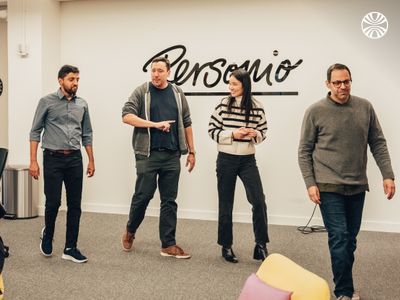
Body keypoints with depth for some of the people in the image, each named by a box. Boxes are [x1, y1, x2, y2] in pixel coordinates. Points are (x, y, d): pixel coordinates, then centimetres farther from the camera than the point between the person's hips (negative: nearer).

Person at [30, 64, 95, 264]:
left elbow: (87, 135, 15)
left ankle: (70, 248, 12)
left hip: (75, 159, 4)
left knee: (75, 205, 3)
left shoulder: (82, 104, 9)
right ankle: (47, 235, 26)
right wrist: (33, 161, -9)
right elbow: (35, 132, -2)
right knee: (53, 202, -4)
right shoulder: (47, 102, -2)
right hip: (53, 158, -4)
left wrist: (91, 161, 11)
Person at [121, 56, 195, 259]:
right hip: (148, 154, -3)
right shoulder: (142, 92, 0)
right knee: (143, 195, 1)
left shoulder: (177, 94, 10)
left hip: (172, 155, 3)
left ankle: (168, 245, 13)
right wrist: (155, 124, -17)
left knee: (169, 200, 6)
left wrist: (191, 151, 11)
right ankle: (130, 231, 27)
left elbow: (186, 124, 13)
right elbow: (127, 116, -10)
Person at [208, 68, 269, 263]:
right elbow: (212, 130, -4)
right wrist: (233, 134, -17)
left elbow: (263, 133, 7)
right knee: (225, 204, 7)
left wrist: (255, 134, -15)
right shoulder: (223, 104, -5)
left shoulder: (257, 107, -2)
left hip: (247, 160, 1)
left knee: (258, 201, -8)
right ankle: (226, 246, 22)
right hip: (226, 159, -1)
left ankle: (261, 245, 8)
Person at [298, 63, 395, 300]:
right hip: (329, 186, -3)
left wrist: (388, 174, 0)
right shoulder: (315, 112, -5)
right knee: (339, 238, -7)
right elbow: (305, 151, -1)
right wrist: (310, 183, -8)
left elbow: (378, 143, 7)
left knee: (351, 239, 12)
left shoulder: (365, 108, 3)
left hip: (357, 186, 4)